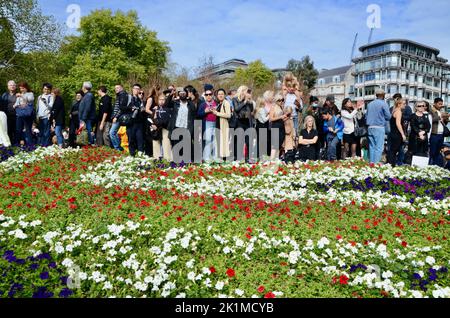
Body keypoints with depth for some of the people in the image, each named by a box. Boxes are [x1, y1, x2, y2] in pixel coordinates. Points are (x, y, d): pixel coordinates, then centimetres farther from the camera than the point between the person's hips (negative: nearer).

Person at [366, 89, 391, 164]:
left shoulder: (370, 104, 10)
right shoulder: (383, 104, -6)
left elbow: (366, 116, 14)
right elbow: (388, 117, -4)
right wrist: (383, 117, 14)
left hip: (370, 127, 6)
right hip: (379, 127, -6)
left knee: (372, 147, 9)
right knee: (379, 148, -4)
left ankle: (371, 163, 11)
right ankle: (376, 163, -8)